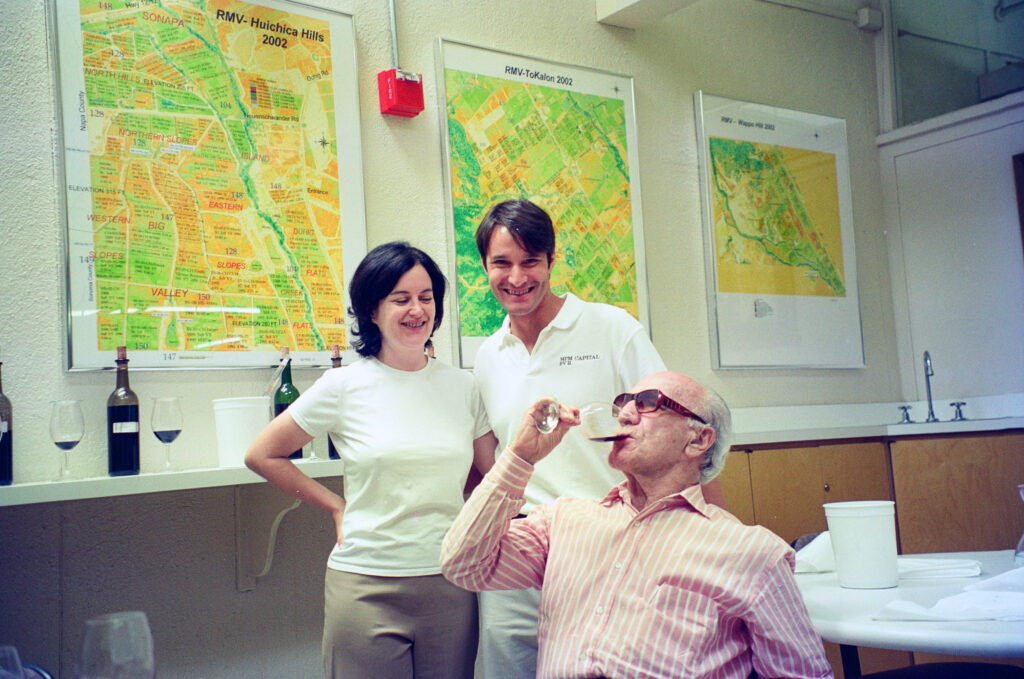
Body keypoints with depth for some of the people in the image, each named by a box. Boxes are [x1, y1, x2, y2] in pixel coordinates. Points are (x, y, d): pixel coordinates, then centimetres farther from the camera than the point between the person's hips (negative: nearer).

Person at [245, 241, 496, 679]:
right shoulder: (345, 387, -3)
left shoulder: (461, 386, 6)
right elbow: (262, 455, 4)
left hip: (450, 584, 3)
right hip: (368, 588, -3)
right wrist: (336, 508, 3)